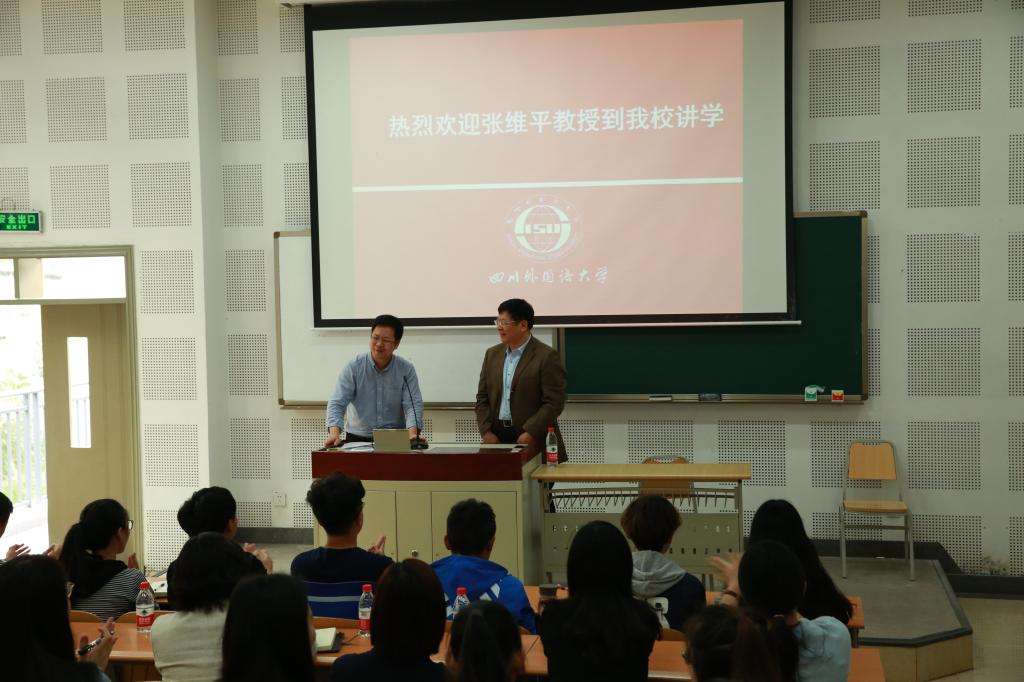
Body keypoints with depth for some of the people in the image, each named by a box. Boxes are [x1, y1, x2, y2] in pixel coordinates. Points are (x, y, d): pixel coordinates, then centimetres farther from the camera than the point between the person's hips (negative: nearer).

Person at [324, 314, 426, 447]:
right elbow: (337, 403, -9)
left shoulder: (407, 370, 0)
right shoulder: (353, 367, -2)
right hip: (358, 439, -1)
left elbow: (413, 405, -8)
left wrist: (412, 433, -29)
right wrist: (334, 433, -27)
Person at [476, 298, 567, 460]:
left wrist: (530, 434, -18)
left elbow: (554, 402, -11)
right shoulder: (492, 354, 13)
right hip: (497, 438, 5)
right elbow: (482, 398, 13)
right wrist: (486, 432, -1)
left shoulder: (547, 356, -6)